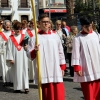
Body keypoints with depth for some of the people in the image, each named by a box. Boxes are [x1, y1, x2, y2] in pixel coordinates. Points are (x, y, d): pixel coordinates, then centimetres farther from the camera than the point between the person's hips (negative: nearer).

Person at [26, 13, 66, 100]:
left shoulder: (55, 36, 9)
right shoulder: (34, 37, 0)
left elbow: (61, 52, 13)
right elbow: (29, 54, -1)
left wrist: (62, 66, 10)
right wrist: (34, 51, -22)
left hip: (56, 71, 2)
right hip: (43, 72, -2)